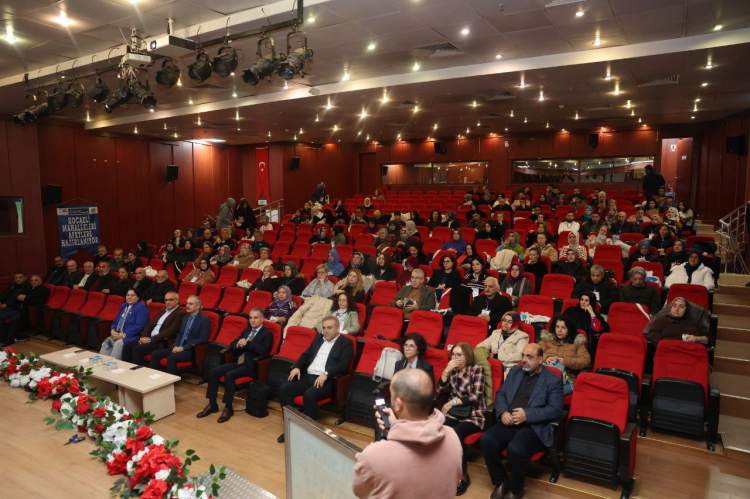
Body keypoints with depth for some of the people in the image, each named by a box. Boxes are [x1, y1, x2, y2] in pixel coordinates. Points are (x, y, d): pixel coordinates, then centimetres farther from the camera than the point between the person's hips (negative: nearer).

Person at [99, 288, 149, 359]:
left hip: (131, 336, -7)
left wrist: (124, 335, -19)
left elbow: (139, 326, -16)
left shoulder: (141, 307, -6)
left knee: (118, 343, -31)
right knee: (107, 342, -18)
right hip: (117, 335, 7)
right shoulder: (123, 306, 20)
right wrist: (113, 331, -1)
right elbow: (116, 321, 21)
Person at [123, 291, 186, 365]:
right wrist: (144, 337, 0)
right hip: (149, 339, 8)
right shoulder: (162, 311, 20)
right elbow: (150, 325, 20)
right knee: (127, 345, -5)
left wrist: (150, 339, -17)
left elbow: (170, 331, -18)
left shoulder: (180, 314, -9)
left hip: (162, 343, -8)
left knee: (137, 349, -24)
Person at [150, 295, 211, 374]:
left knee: (171, 357, -31)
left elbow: (203, 339, -15)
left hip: (192, 350, -8)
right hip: (178, 347, 8)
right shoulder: (186, 317, 17)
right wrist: (175, 346, 0)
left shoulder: (205, 320, -8)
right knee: (155, 354, -6)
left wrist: (183, 348, -17)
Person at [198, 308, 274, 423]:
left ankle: (228, 408, -16)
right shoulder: (246, 330, 19)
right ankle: (212, 404, -1)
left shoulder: (267, 334, -3)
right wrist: (238, 344, -6)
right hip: (237, 362, 7)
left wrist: (246, 343, -21)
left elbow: (264, 350, -20)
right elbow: (232, 345, 18)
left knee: (229, 375, -30)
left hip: (250, 366, -7)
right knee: (213, 372, -10)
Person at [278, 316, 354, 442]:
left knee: (309, 394, -34)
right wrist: (296, 367, -1)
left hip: (327, 381, -6)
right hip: (307, 377, 7)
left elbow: (344, 365, -13)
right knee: (283, 389, -14)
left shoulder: (346, 343, -1)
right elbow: (306, 354, 19)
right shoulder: (318, 338, 19)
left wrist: (325, 374, -27)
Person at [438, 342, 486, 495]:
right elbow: (440, 389, 3)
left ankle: (463, 476, -16)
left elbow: (476, 396, -12)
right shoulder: (452, 371, 11)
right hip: (454, 413, 4)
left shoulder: (477, 370, -4)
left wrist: (452, 402, -14)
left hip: (473, 415, -4)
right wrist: (447, 370, -8)